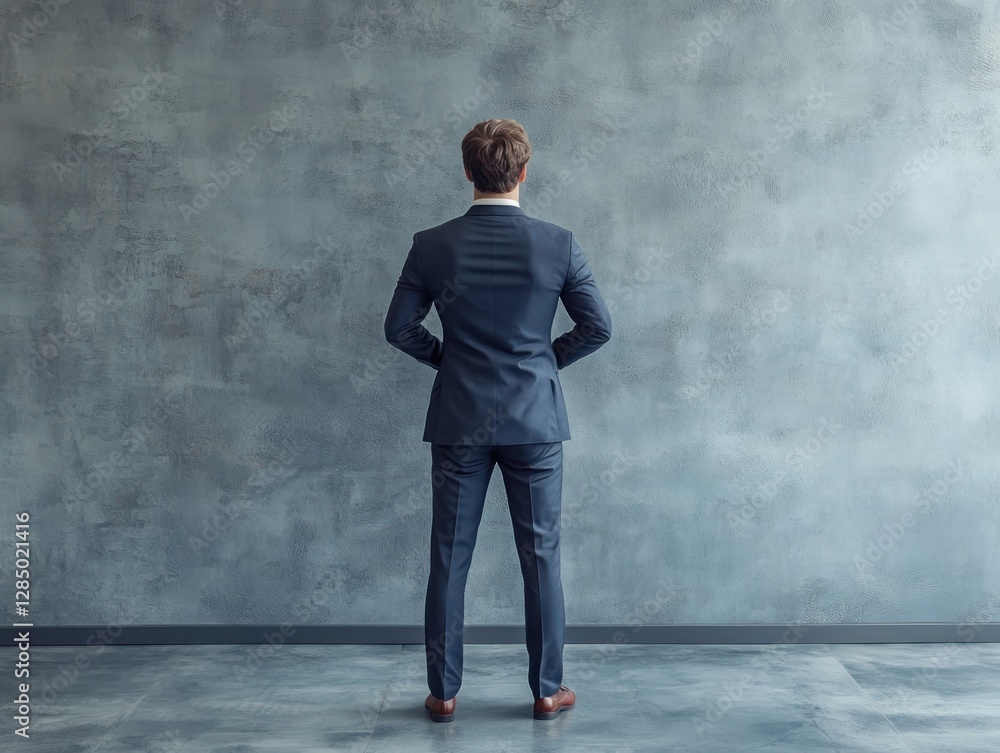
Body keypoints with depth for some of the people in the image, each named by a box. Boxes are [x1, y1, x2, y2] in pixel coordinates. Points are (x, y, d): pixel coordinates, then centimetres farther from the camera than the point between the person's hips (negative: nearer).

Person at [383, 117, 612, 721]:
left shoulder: (432, 246, -6)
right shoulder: (558, 244, -7)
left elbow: (399, 327, -2)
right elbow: (598, 327, -3)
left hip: (458, 422, 1)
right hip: (536, 421, 0)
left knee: (450, 559, 10)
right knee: (541, 557, 10)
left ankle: (444, 692, 19)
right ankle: (548, 690, 20)